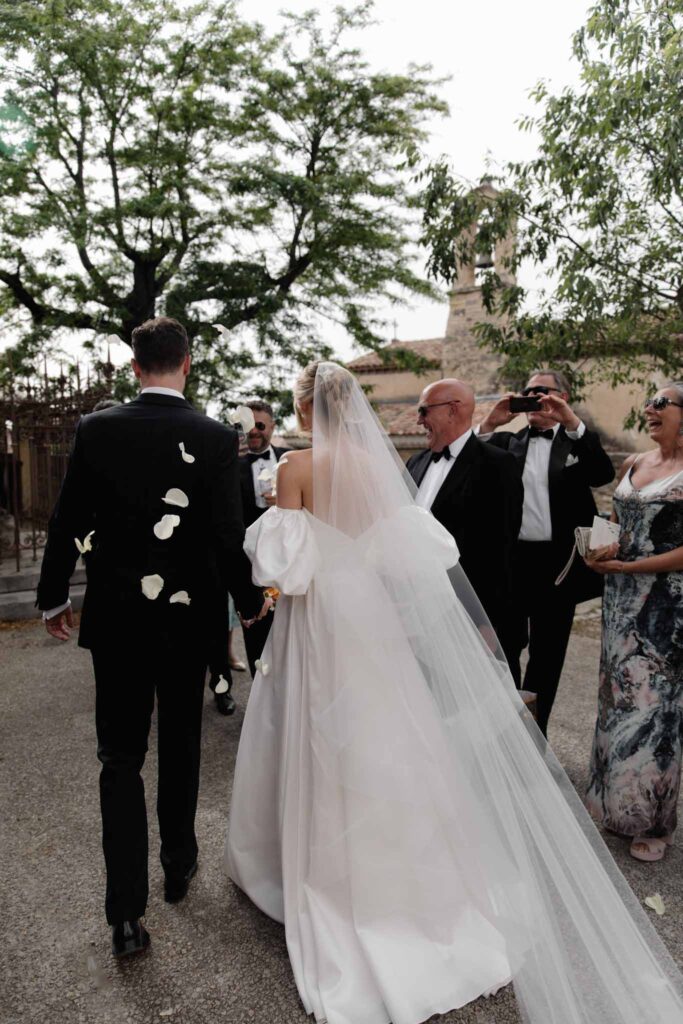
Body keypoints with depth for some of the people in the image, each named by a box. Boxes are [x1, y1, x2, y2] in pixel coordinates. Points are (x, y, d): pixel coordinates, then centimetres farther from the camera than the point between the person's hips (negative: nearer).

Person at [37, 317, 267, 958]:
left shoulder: (96, 430, -7)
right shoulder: (217, 438, -11)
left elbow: (66, 523, -2)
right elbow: (227, 536, -11)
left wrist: (53, 598, 13)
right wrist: (249, 601, 7)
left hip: (115, 618, 0)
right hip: (187, 618, 0)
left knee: (120, 758, 11)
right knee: (180, 748, 20)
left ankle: (126, 914, 12)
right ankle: (178, 866, 38)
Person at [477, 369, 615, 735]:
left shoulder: (578, 443, 3)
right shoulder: (507, 442, 7)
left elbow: (605, 474, -15)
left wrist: (573, 423, -23)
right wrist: (488, 425, -14)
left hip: (557, 564, -1)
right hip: (510, 560, 1)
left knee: (547, 654, 12)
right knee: (506, 646, 13)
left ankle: (533, 731, 29)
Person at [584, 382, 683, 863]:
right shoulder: (633, 465, 9)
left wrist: (626, 566, -17)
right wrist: (604, 548, -1)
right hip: (622, 598, 6)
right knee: (618, 693, 13)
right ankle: (614, 800, 31)